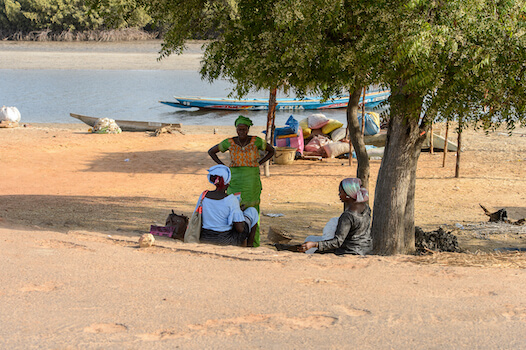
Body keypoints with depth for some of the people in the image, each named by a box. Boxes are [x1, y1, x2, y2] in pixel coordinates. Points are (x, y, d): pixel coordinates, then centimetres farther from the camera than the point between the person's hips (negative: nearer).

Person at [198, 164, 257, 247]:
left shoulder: (204, 196, -9)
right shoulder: (231, 200, -22)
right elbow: (240, 229, -20)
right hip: (226, 241, -5)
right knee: (252, 211, 18)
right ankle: (250, 246, 32)